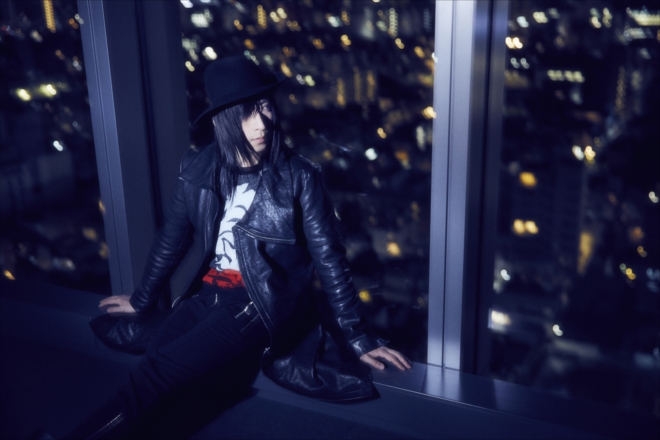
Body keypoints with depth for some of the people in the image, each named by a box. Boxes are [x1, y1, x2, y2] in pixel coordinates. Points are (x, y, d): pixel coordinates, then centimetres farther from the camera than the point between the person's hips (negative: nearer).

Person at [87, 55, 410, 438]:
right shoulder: (198, 170, 2)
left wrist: (358, 338, -4)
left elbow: (329, 259, -5)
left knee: (160, 370, -23)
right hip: (207, 294, 5)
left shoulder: (298, 177, -9)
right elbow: (172, 240, 15)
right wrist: (142, 300, 25)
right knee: (151, 371, -20)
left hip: (262, 303, -4)